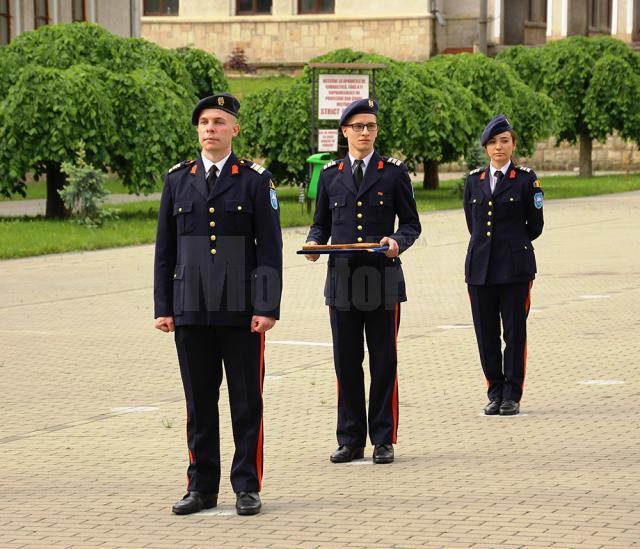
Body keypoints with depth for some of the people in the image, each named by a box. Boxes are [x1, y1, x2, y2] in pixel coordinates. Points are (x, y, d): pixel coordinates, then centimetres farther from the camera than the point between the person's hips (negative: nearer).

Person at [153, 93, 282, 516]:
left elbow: (270, 250, -2)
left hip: (241, 310, -2)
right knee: (199, 401, 7)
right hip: (191, 308, 2)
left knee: (247, 400, 2)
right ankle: (202, 488, 14)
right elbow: (165, 249, 10)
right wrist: (163, 307, 4)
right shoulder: (178, 180, 9)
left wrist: (267, 307, -10)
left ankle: (248, 487, 9)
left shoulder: (255, 180, 1)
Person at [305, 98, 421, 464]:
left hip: (383, 278, -2)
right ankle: (351, 441, 11)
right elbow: (321, 224, 16)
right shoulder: (330, 175, 11)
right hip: (342, 279, 2)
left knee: (384, 362, 1)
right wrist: (314, 243, -6)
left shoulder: (394, 172, 4)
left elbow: (412, 224, 5)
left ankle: (384, 440, 8)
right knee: (346, 363, 4)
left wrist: (397, 241, -16)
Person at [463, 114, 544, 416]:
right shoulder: (474, 180, 10)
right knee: (486, 334, 4)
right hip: (480, 267, 3)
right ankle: (495, 394, 14)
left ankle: (512, 395, 6)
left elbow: (535, 226, 7)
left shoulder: (526, 179, 0)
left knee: (515, 331, -1)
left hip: (515, 266, -3)